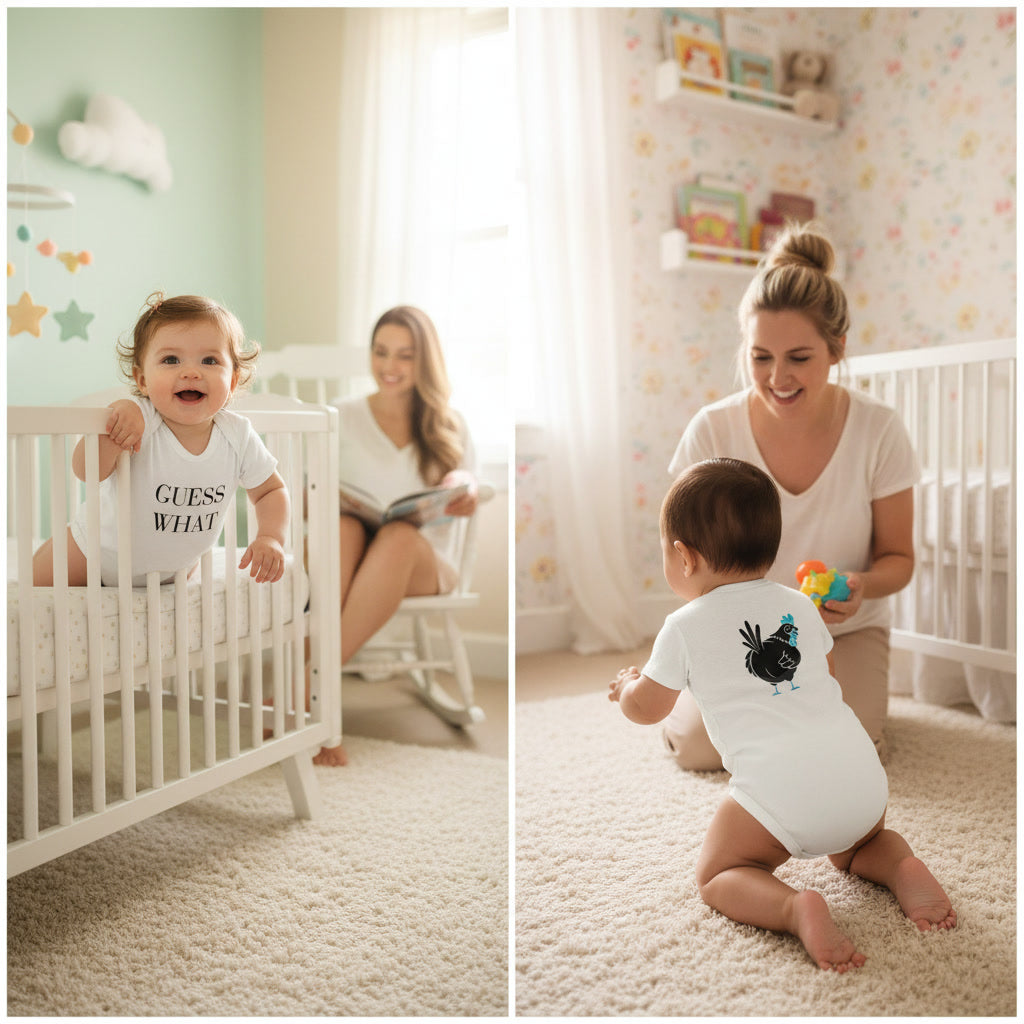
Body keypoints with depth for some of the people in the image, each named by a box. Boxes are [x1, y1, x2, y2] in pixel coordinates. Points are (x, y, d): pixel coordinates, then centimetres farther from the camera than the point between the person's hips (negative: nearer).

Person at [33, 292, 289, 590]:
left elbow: (271, 490, -9)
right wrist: (111, 427, -50)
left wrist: (270, 537, -27)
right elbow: (87, 472, -33)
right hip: (103, 551, -2)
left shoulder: (238, 437, -22)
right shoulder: (137, 422, -31)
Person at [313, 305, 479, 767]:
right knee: (341, 524, -36)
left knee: (399, 535, -37)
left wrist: (462, 491, -15)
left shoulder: (448, 425, 13)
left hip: (423, 564, 0)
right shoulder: (344, 417, 11)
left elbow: (469, 501, 9)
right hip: (350, 560, 0)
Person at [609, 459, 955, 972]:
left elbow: (647, 709, 16)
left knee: (715, 876, 13)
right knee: (856, 846, 35)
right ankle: (901, 867, 4)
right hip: (861, 772, 6)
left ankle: (795, 909, -15)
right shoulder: (799, 605, 17)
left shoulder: (684, 627, 4)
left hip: (778, 786, -6)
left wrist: (626, 684, 38)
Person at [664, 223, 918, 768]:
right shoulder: (712, 430, -17)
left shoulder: (879, 430, -17)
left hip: (844, 628, 0)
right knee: (696, 748, -18)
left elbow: (898, 557, -5)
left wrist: (861, 586, -28)